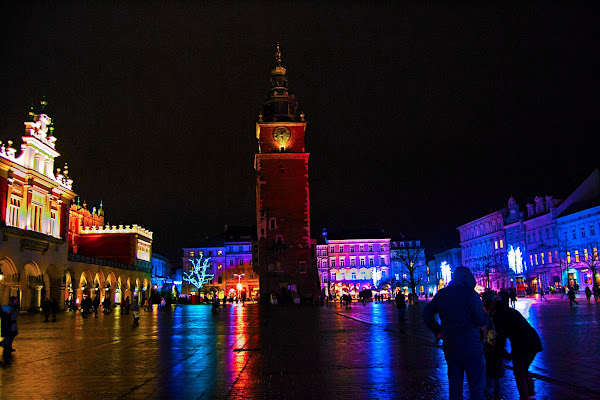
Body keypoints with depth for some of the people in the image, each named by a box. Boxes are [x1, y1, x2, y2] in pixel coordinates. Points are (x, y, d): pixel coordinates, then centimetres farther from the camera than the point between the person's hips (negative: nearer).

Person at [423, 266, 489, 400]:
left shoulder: (441, 294, 8)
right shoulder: (469, 293, -12)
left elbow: (427, 314, 13)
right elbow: (481, 320, -13)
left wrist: (437, 330, 19)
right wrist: (486, 314, 7)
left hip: (449, 346, 6)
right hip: (469, 345, -6)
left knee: (454, 384, 16)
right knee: (477, 386, 4)